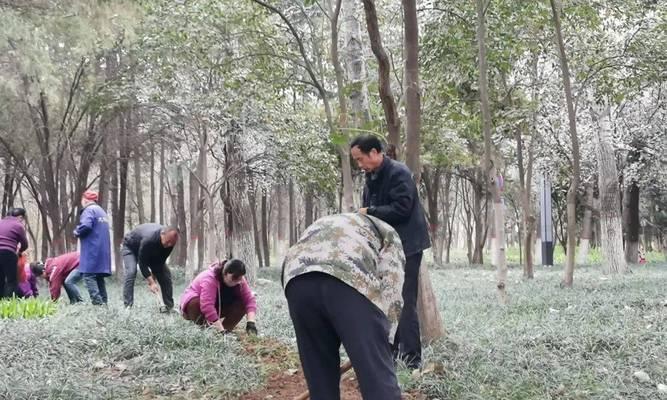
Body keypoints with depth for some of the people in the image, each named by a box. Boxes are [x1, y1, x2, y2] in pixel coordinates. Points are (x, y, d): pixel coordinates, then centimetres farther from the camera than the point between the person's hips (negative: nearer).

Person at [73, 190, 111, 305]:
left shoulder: (89, 210, -7)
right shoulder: (102, 211, 22)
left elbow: (85, 226, -23)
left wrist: (76, 232, -4)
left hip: (92, 251, -9)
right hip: (103, 250, 9)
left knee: (88, 276, -11)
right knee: (99, 277, 12)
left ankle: (97, 302, -20)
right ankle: (104, 302, 10)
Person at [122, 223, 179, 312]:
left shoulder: (170, 240, -27)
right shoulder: (148, 239, -46)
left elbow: (160, 261, -15)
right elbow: (142, 263, -38)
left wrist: (153, 278, -19)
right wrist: (151, 282, -42)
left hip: (151, 252, 6)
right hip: (131, 247, -6)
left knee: (165, 273, -6)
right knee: (131, 272, -29)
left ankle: (169, 306, 1)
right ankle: (128, 306, -28)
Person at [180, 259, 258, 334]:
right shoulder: (210, 278, -35)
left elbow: (249, 299, -20)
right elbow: (207, 306, -45)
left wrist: (251, 322, -36)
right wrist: (221, 330, -49)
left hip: (218, 307, 5)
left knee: (241, 304, -20)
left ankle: (226, 330, -17)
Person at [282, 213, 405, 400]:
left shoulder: (323, 225, 48)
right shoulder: (386, 233, 34)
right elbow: (391, 289, 15)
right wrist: (383, 339, 16)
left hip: (297, 278, 5)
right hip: (350, 278, -5)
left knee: (320, 373, 18)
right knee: (378, 376, -2)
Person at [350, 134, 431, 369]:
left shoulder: (398, 173, -16)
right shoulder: (372, 177, 11)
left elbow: (402, 209, -24)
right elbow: (370, 209, 16)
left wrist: (370, 212, -21)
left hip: (406, 245, -9)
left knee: (405, 301, -8)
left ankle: (411, 356, -5)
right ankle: (393, 349, 20)